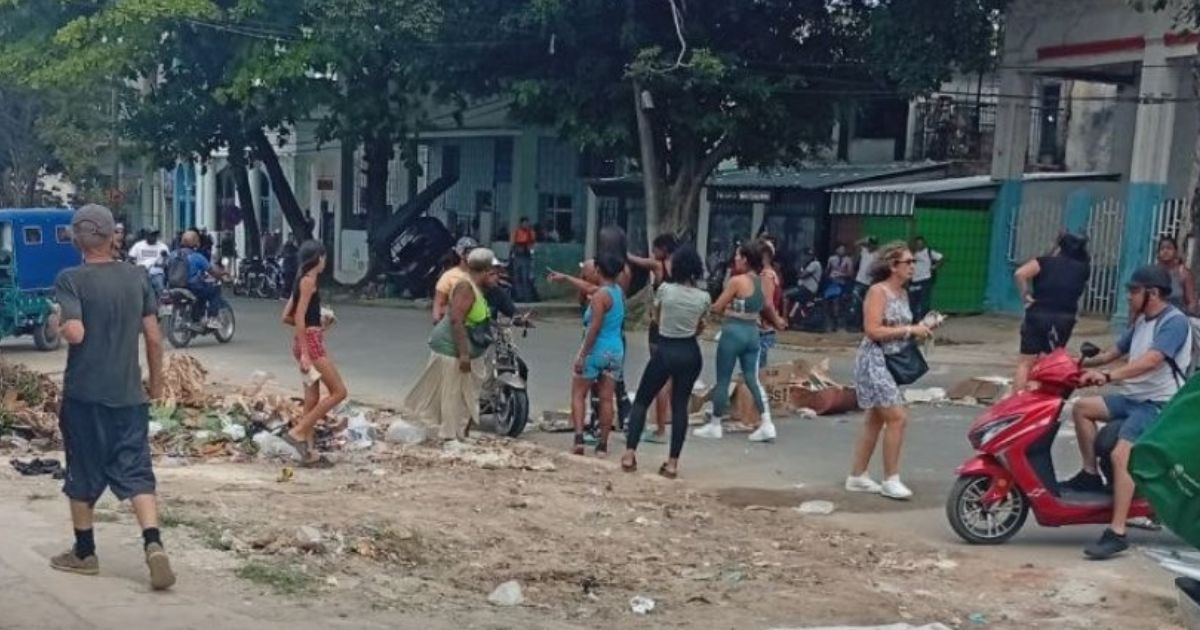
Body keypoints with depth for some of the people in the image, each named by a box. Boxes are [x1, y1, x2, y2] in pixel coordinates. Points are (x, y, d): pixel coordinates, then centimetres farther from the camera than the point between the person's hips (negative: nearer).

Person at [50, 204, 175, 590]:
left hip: (84, 394, -3)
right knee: (136, 472, 4)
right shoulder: (137, 278, 3)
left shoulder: (71, 279, -10)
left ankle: (84, 553, 24)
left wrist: (58, 326, 1)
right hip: (129, 394, 3)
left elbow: (75, 334, -22)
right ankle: (153, 544, -14)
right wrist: (156, 382, 15)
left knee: (83, 475, 11)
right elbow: (154, 338, 4)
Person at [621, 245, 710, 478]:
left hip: (664, 351, -2)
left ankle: (630, 453, 2)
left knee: (641, 401, 10)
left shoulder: (664, 289, -9)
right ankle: (673, 463, 7)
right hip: (690, 353, 2)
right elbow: (699, 327, 8)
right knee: (680, 406, 9)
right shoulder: (704, 297, -4)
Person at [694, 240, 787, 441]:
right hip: (752, 333, 7)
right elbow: (767, 306, 23)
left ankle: (714, 426, 12)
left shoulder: (736, 281, -14)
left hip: (733, 332, -7)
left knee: (722, 380, 4)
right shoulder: (760, 281, 7)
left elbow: (717, 308, -8)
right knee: (753, 379, 8)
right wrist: (777, 321, 40)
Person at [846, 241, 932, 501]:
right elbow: (873, 331, -22)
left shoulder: (902, 294, 12)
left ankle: (857, 476, 20)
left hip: (893, 363, 9)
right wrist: (909, 330, -20)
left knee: (876, 421, 12)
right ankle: (891, 480, -2)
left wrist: (919, 331, 3)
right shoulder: (878, 291, -13)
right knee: (898, 417, -11)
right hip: (875, 362, -9)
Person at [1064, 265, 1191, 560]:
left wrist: (1108, 377, -38)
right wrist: (1083, 363, 10)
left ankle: (1116, 533, -26)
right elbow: (1116, 352, 25)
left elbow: (1152, 361, -30)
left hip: (1159, 404, -10)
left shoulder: (1174, 321, -15)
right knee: (1082, 408, 2)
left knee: (1121, 454, -25)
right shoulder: (1142, 322, 15)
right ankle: (1091, 475, 10)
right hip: (1133, 397, 10)